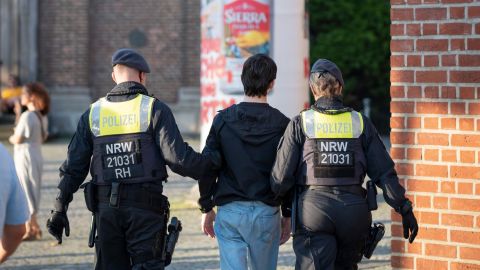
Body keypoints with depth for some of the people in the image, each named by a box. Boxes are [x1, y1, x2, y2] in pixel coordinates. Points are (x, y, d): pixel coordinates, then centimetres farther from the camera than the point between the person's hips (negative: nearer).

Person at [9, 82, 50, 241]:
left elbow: (18, 139, -18)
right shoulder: (42, 116, 8)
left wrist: (11, 138, 2)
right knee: (33, 194, 17)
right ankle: (34, 227, 24)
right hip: (37, 156, 9)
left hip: (25, 158, -9)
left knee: (26, 195, -1)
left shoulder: (27, 116, -19)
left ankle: (30, 229, 2)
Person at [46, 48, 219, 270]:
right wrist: (214, 165, -1)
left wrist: (59, 210, 11)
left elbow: (74, 166, 8)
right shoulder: (154, 109, -3)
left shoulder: (93, 113, 9)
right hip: (145, 207, -3)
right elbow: (178, 158, -12)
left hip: (106, 205, 4)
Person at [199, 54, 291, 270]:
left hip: (229, 211, 0)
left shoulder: (223, 120, 0)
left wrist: (206, 208, 10)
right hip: (266, 212, 0)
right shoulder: (282, 124, -2)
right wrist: (287, 215, 10)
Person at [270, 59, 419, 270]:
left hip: (313, 212, -3)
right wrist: (405, 209, 10)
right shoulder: (360, 123, 6)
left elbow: (282, 175, -2)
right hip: (353, 211, 3)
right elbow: (384, 172, 3)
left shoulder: (300, 124, 0)